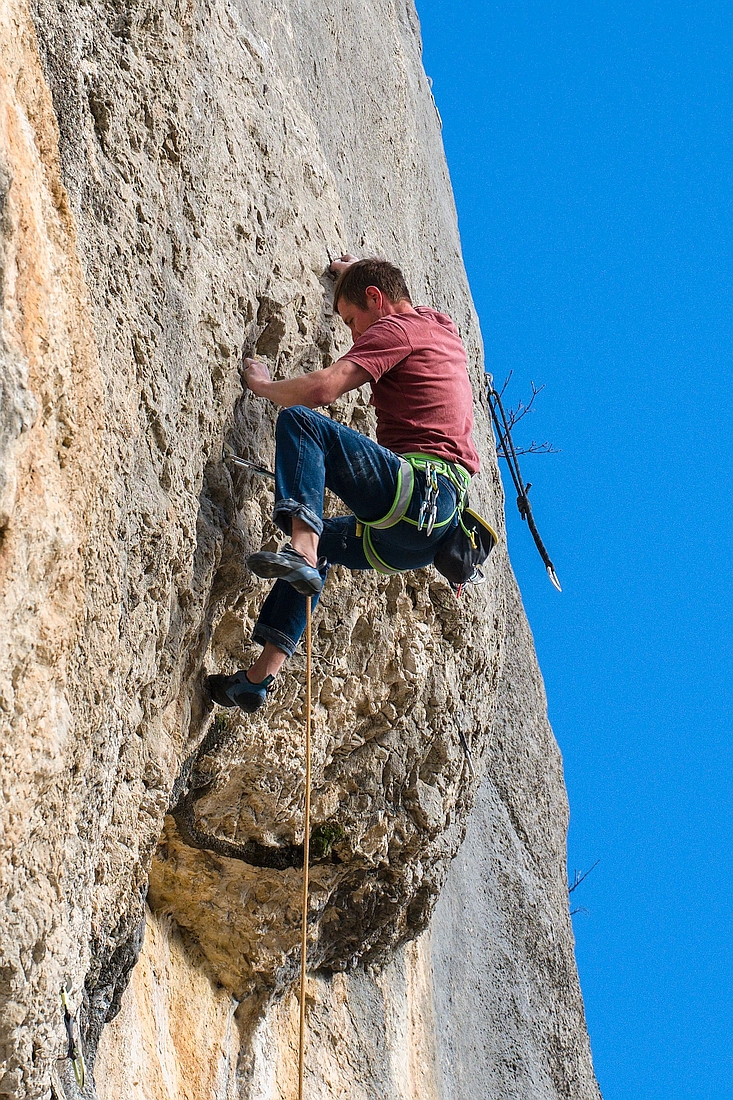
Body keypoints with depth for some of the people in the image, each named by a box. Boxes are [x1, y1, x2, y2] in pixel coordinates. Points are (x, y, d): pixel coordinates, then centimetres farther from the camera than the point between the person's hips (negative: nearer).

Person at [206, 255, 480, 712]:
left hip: (417, 486, -10)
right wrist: (357, 274, 65)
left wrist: (263, 385, 4)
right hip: (433, 532, 10)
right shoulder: (444, 329, 26)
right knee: (319, 541, 29)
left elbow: (323, 388, -13)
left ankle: (302, 549, -33)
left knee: (299, 421, -15)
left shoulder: (396, 328, -1)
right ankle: (260, 676, 19)